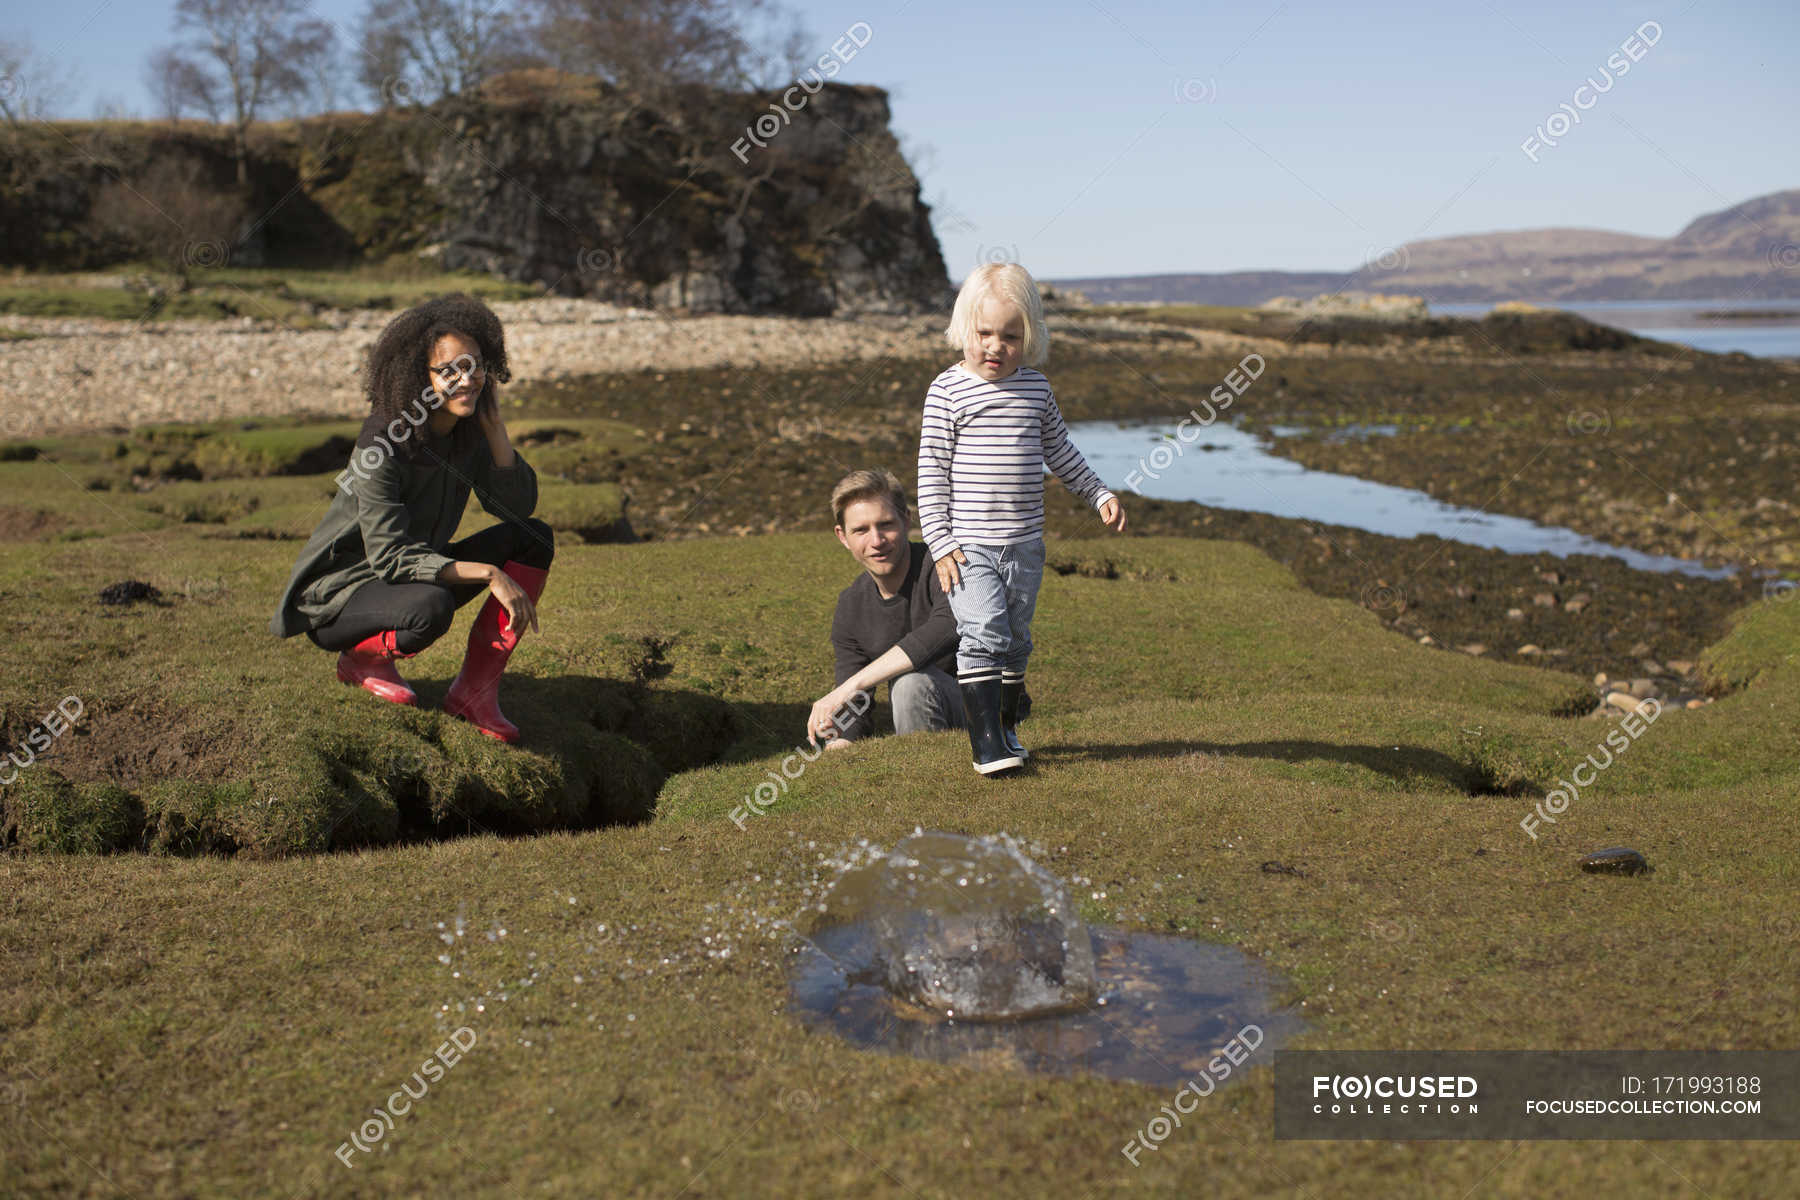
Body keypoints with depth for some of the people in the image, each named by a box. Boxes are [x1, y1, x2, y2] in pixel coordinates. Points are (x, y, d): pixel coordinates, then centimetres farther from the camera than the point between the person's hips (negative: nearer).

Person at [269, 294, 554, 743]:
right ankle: (363, 657, -5)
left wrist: (493, 425, -16)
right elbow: (390, 557, -30)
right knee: (432, 607, -40)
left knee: (535, 538, -10)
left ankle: (475, 689, -11)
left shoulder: (468, 428, -4)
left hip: (412, 577, 7)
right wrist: (489, 574, -36)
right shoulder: (384, 443, -25)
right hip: (338, 595, -7)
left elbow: (518, 506, -7)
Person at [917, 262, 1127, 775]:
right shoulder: (948, 390, -6)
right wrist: (940, 543, -10)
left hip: (1024, 542, 5)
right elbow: (931, 469, -6)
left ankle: (1006, 729, 26)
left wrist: (1100, 494, 17)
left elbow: (1059, 451, 21)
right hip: (968, 544, -5)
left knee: (1015, 640, 12)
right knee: (983, 635, -13)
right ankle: (985, 742, -11)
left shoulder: (1036, 387, 7)